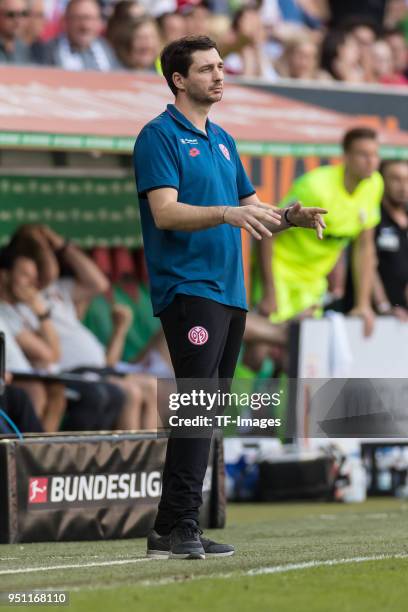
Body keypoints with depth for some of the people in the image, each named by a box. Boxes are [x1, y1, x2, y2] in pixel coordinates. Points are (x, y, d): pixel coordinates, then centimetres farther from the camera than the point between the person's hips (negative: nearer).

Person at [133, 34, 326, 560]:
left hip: (229, 292, 8)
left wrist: (289, 216, 1)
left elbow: (251, 209, 21)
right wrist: (227, 213, -30)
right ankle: (180, 527, -17)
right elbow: (165, 212, -18)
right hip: (187, 290, -8)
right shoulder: (159, 136, -6)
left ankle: (171, 531, 9)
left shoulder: (222, 141, 19)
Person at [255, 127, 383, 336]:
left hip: (312, 279, 7)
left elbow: (364, 247, 5)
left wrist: (363, 304, 2)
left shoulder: (374, 184, -5)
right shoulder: (315, 187, -25)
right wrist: (269, 294, -23)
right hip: (279, 267, -7)